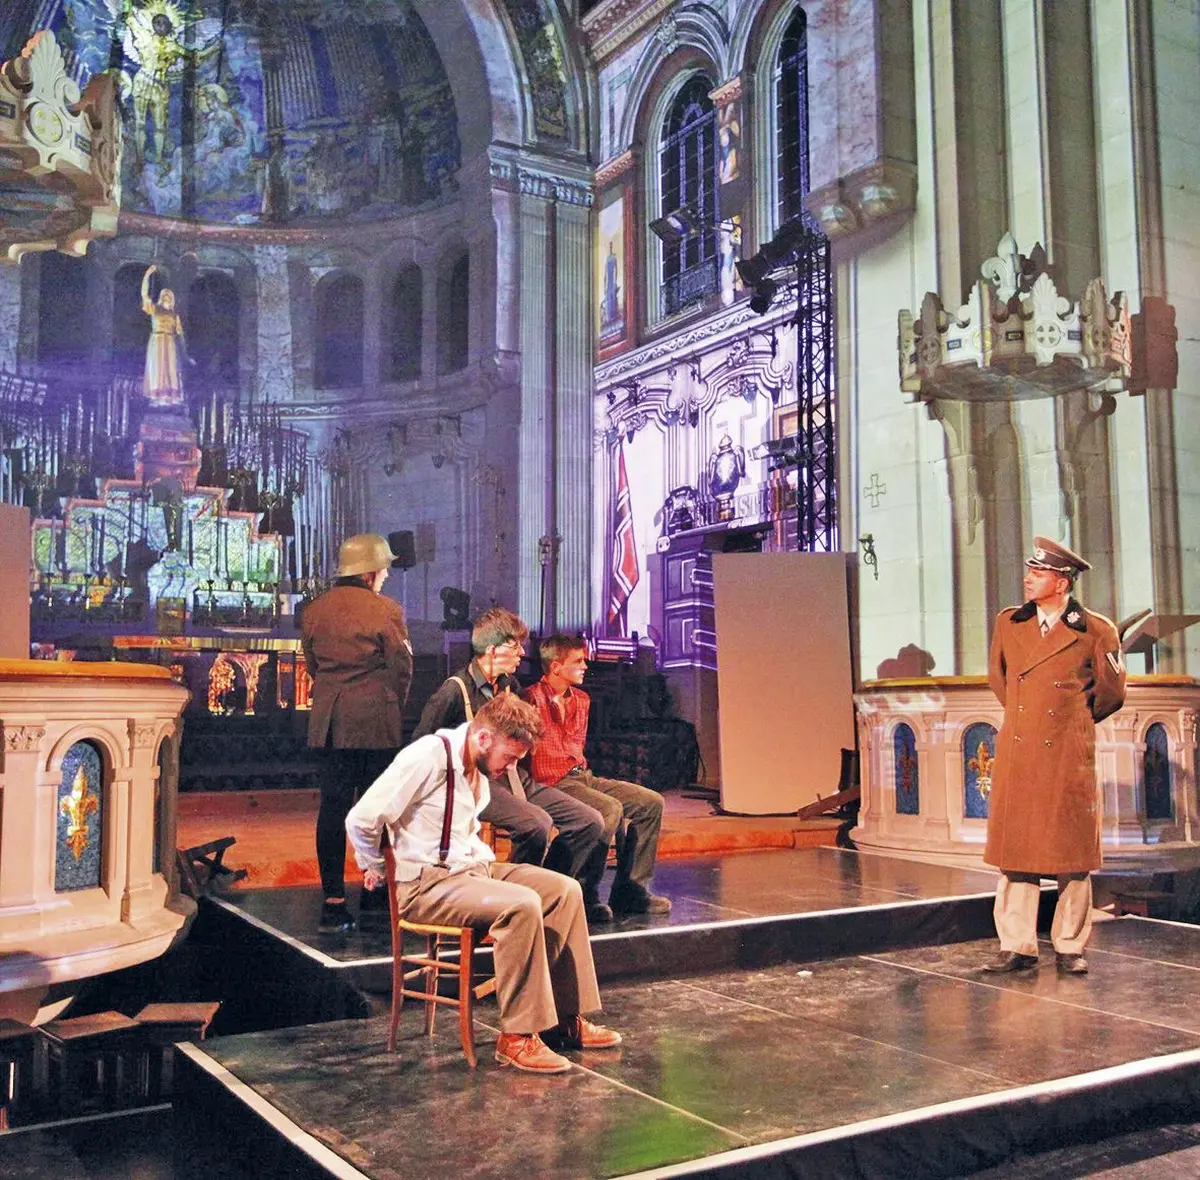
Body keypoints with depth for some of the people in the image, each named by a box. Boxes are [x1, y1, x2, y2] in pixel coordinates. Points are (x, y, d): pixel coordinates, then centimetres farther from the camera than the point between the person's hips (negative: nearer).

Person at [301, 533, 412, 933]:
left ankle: (333, 901, 0)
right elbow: (401, 666, -4)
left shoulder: (313, 611, 8)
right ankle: (377, 892, 19)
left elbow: (313, 664, 13)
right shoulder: (386, 610, -7)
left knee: (332, 807, 3)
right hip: (376, 720, -4)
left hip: (328, 721, 4)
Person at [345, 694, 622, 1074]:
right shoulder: (428, 758, -20)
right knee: (522, 904, -30)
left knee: (566, 890, -4)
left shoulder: (480, 769, 9)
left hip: (471, 868, 9)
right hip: (425, 883, -9)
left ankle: (567, 1020, 0)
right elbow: (360, 819, -21)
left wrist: (487, 859, 11)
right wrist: (376, 870, -7)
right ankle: (517, 1036, -19)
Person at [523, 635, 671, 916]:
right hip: (551, 783, -9)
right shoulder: (533, 698, -9)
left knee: (651, 802, 0)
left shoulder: (581, 699, 18)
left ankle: (629, 890, 2)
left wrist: (582, 771, 12)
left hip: (582, 776, 9)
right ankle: (584, 892, -18)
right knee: (611, 809, -31)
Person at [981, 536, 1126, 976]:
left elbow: (1111, 695, 11)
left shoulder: (1097, 632, -3)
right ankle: (1018, 947, 11)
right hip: (1015, 756, 3)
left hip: (1068, 758, -3)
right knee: (1015, 851, 4)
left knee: (1072, 854, 5)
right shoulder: (1008, 623, 7)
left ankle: (1070, 947, 18)